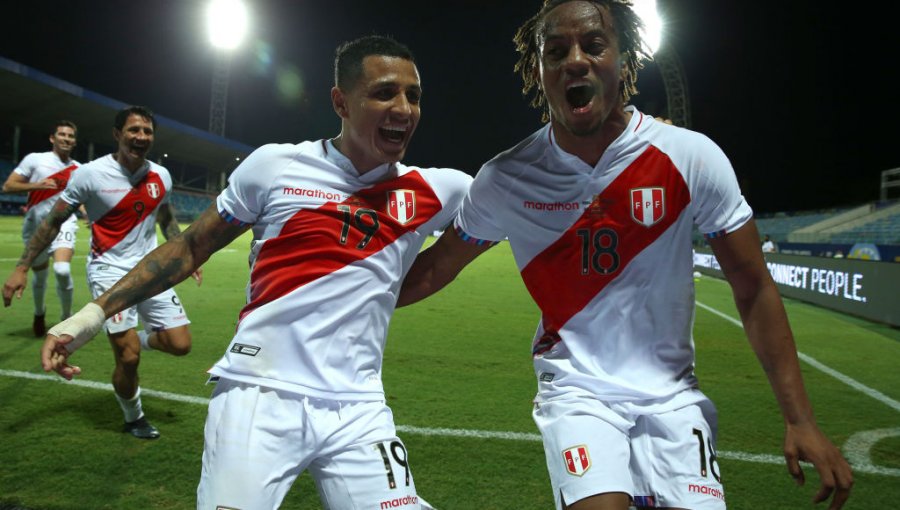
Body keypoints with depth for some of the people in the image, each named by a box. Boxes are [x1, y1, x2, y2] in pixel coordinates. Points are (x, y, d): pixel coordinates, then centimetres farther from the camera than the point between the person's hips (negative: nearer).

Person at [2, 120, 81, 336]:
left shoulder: (78, 169, 6)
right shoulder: (34, 159, -2)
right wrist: (37, 184, -20)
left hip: (63, 224, 0)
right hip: (36, 225, 0)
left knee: (62, 270, -24)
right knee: (39, 275, 13)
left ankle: (66, 318, -3)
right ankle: (39, 313, 43)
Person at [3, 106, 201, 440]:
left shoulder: (161, 176, 1)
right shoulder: (90, 174, -12)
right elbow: (53, 222, -4)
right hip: (110, 271, -4)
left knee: (180, 345, -3)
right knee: (129, 357, -10)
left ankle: (138, 338, 30)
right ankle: (133, 418, 18)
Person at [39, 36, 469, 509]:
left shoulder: (432, 191, 4)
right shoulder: (274, 166, -1)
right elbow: (191, 246, 8)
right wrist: (94, 312, 7)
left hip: (358, 411, 2)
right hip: (259, 397, -1)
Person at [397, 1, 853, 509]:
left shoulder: (692, 157, -10)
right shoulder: (505, 180, -8)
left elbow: (754, 289, -5)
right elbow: (433, 270, 5)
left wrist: (801, 420, -7)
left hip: (671, 395, 2)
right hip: (576, 389, -1)